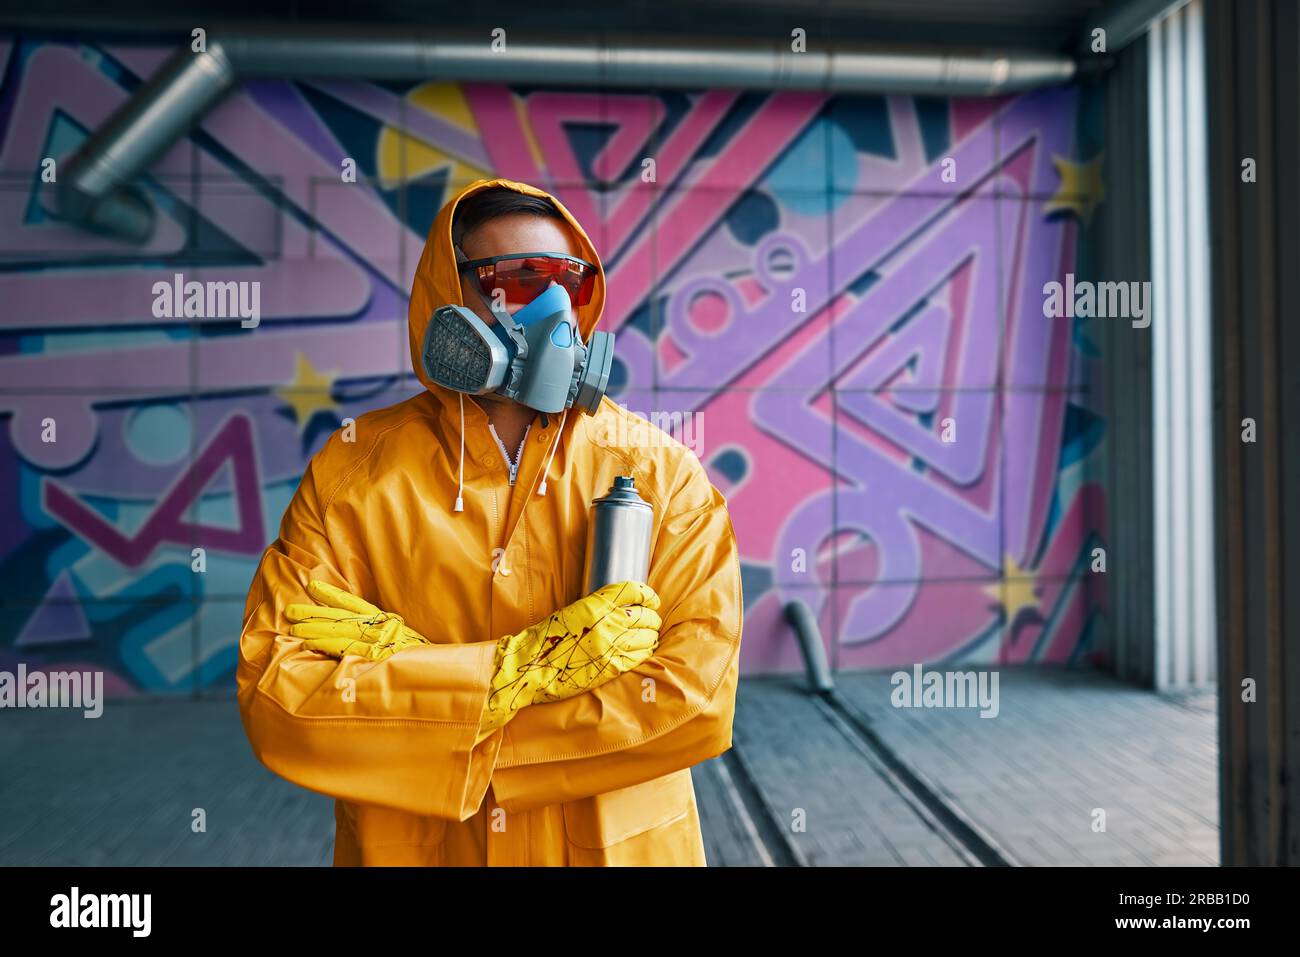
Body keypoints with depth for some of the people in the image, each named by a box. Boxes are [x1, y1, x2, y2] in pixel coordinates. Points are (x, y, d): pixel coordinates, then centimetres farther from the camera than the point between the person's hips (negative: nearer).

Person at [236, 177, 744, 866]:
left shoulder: (660, 472, -12)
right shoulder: (353, 471, -10)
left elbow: (699, 698, -22)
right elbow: (274, 697, -17)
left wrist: (399, 659, -23)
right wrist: (525, 667, -26)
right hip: (404, 849, 1)